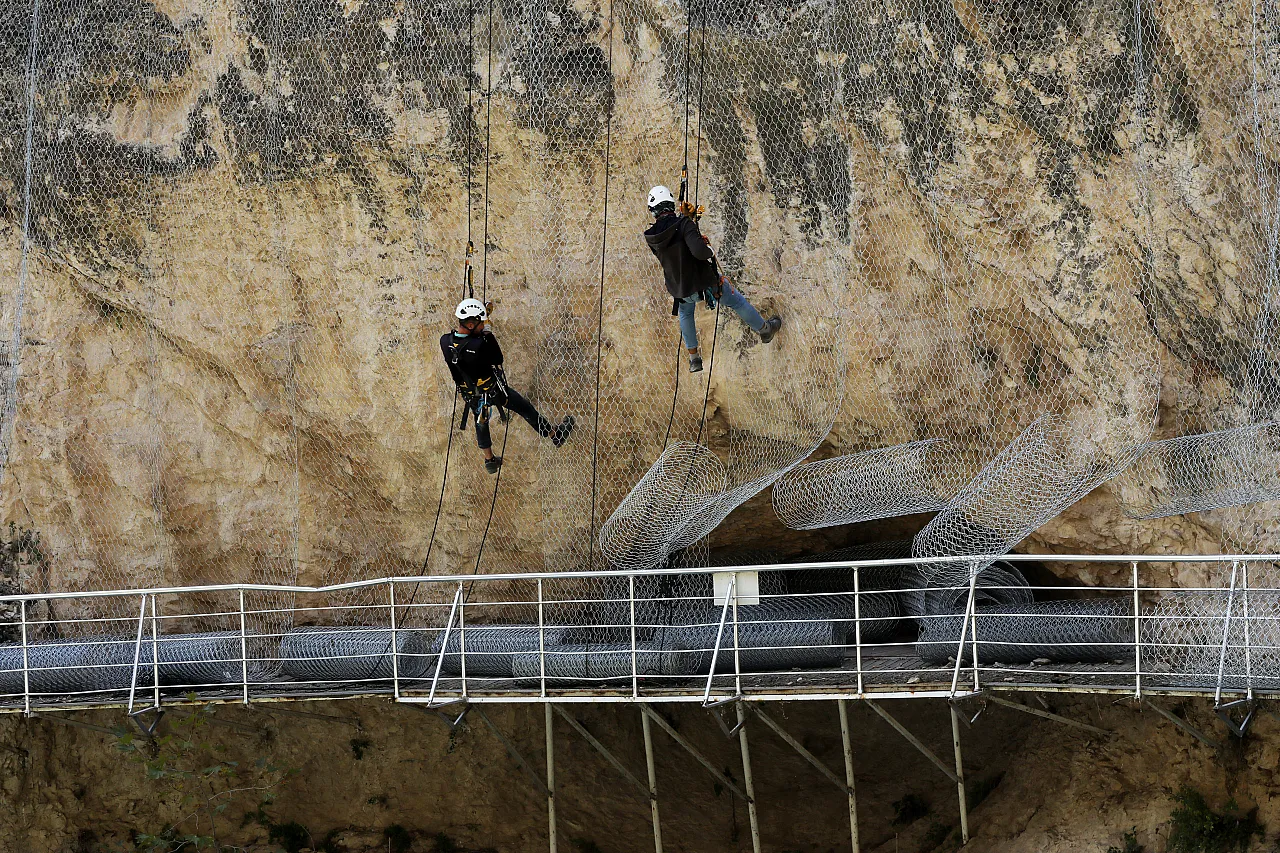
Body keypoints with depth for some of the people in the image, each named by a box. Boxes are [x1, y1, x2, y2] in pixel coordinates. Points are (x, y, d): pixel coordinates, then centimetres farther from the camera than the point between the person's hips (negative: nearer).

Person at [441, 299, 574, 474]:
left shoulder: (445, 341, -19)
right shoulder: (480, 345, -37)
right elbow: (498, 360, -18)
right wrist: (489, 337, -14)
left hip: (468, 392, 5)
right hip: (493, 390, -5)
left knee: (480, 422, 30)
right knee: (526, 410, 15)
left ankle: (489, 460, 45)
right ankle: (555, 435, 32)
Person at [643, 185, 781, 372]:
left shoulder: (651, 237, -11)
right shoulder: (683, 224, -25)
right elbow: (699, 251, -36)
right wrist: (710, 251, -14)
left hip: (680, 289, 4)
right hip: (705, 281, -4)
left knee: (685, 312, 36)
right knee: (737, 301, 23)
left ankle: (694, 357, 38)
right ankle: (764, 330, 43)